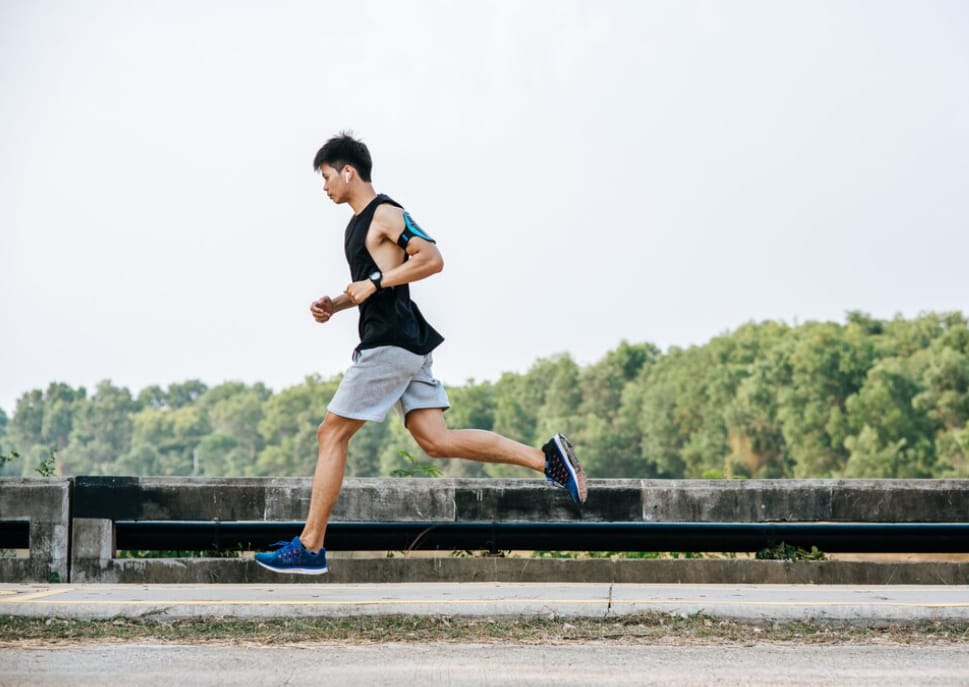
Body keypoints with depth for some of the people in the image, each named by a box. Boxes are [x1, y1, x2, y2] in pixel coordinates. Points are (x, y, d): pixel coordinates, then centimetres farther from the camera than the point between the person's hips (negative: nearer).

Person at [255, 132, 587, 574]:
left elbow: (432, 259, -18)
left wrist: (374, 283, -17)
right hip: (399, 345, 10)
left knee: (331, 434, -5)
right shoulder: (359, 222, 21)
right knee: (436, 441, 1)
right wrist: (335, 305, 13)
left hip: (392, 343, -10)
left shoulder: (386, 214, -9)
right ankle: (547, 458, -2)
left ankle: (309, 548, -1)